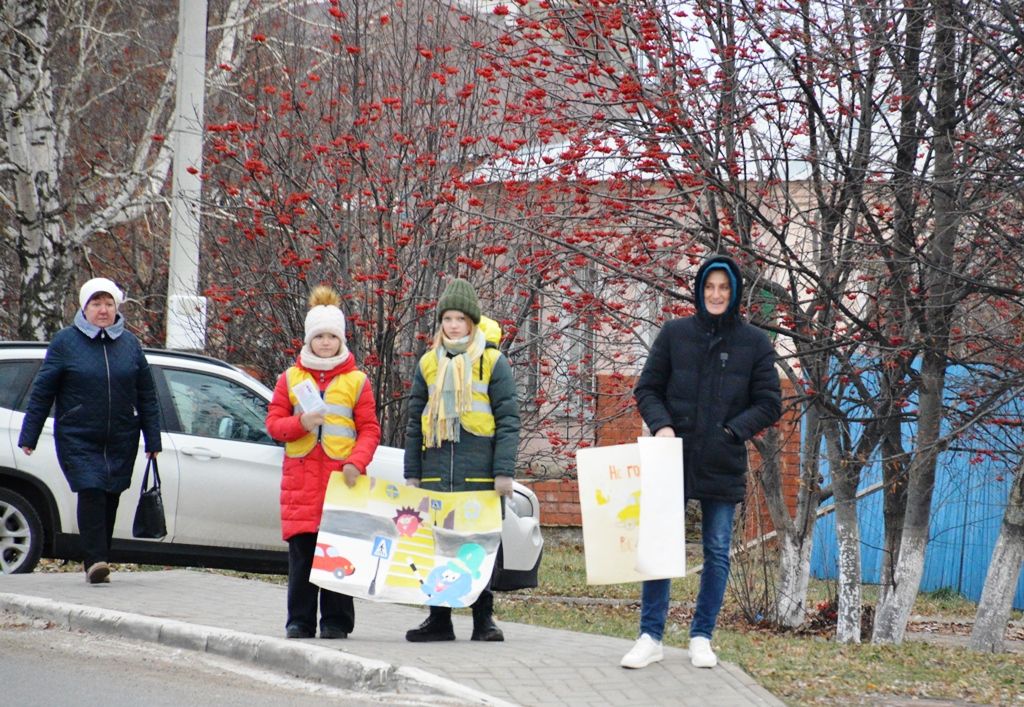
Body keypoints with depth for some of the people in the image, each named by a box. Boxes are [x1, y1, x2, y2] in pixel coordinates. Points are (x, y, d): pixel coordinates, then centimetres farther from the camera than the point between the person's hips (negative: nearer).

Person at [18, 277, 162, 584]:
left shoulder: (129, 343, 10)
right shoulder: (65, 341, 1)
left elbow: (147, 395, 13)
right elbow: (42, 391, 3)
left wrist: (153, 440, 9)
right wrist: (29, 436, -1)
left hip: (121, 442, 3)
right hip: (77, 440, -3)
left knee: (110, 500, 5)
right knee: (91, 493, -17)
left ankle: (99, 561, 16)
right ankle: (94, 561, -21)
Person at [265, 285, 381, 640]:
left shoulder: (357, 381, 7)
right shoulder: (290, 378, 11)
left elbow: (370, 430, 3)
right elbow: (273, 422, 9)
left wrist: (356, 462, -12)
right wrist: (300, 424, -11)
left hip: (341, 476, -1)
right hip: (301, 476, 1)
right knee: (301, 552, 0)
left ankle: (336, 621, 4)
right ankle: (300, 621, 7)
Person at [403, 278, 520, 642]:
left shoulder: (493, 362, 3)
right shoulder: (429, 364, 14)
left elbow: (508, 420, 0)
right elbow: (414, 423, 18)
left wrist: (504, 472, -8)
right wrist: (411, 473, 11)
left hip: (479, 474, -3)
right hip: (435, 472, 4)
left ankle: (483, 619, 6)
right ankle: (439, 619, 11)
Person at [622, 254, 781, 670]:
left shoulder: (755, 343, 1)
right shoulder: (674, 334, 2)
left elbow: (769, 404, 2)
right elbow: (646, 389, 6)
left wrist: (733, 431, -11)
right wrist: (660, 425, -11)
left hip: (723, 465, 0)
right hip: (672, 459, 0)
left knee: (717, 552, 6)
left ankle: (702, 637, 17)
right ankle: (650, 638, 7)